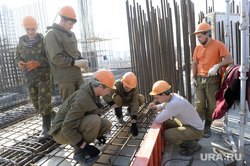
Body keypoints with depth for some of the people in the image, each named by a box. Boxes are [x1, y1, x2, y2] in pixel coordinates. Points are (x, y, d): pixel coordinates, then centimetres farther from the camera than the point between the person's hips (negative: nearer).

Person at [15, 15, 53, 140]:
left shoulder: (44, 41, -10)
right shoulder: (22, 41, 5)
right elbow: (18, 57, 11)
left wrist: (37, 63, -30)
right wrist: (20, 63, -13)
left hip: (43, 76, -5)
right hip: (29, 77, 5)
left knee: (44, 102, -6)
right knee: (36, 101, 14)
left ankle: (46, 129, 3)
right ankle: (51, 114, 40)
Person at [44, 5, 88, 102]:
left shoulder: (71, 34, 17)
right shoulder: (52, 34, -8)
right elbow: (56, 58, -16)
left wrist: (81, 60, 2)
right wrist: (75, 63, -19)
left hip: (77, 75, 8)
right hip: (65, 78, -7)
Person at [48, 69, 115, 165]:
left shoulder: (91, 92, -3)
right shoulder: (82, 99, -32)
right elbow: (67, 128, -31)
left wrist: (97, 134, 14)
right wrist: (85, 146, -26)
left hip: (76, 125, 8)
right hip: (62, 132, -8)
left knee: (107, 125, -6)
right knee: (95, 120, -32)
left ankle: (76, 143, 8)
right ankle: (79, 153, -10)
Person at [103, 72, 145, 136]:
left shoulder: (135, 89, -31)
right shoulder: (117, 84, -36)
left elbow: (135, 104, -38)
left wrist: (133, 123, -45)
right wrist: (116, 107, -58)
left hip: (128, 101, 2)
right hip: (118, 101, -2)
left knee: (141, 99, -24)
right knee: (116, 98, -37)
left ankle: (129, 110, 6)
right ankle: (119, 115, -9)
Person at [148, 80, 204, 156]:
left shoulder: (175, 104, -34)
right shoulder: (172, 96, -5)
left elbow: (158, 120, -29)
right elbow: (163, 106, 15)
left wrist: (161, 112, -7)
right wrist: (155, 107, -7)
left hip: (196, 130, -9)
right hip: (188, 123, 9)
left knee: (166, 135, -22)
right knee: (166, 123, 14)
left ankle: (193, 145, -1)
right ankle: (188, 138, 18)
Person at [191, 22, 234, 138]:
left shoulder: (218, 45, -2)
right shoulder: (198, 48, 12)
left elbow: (229, 60, -9)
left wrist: (217, 66, -23)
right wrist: (193, 77, 1)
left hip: (212, 79, -3)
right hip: (199, 79, 3)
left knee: (211, 105, 6)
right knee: (199, 105, 2)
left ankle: (208, 127, 22)